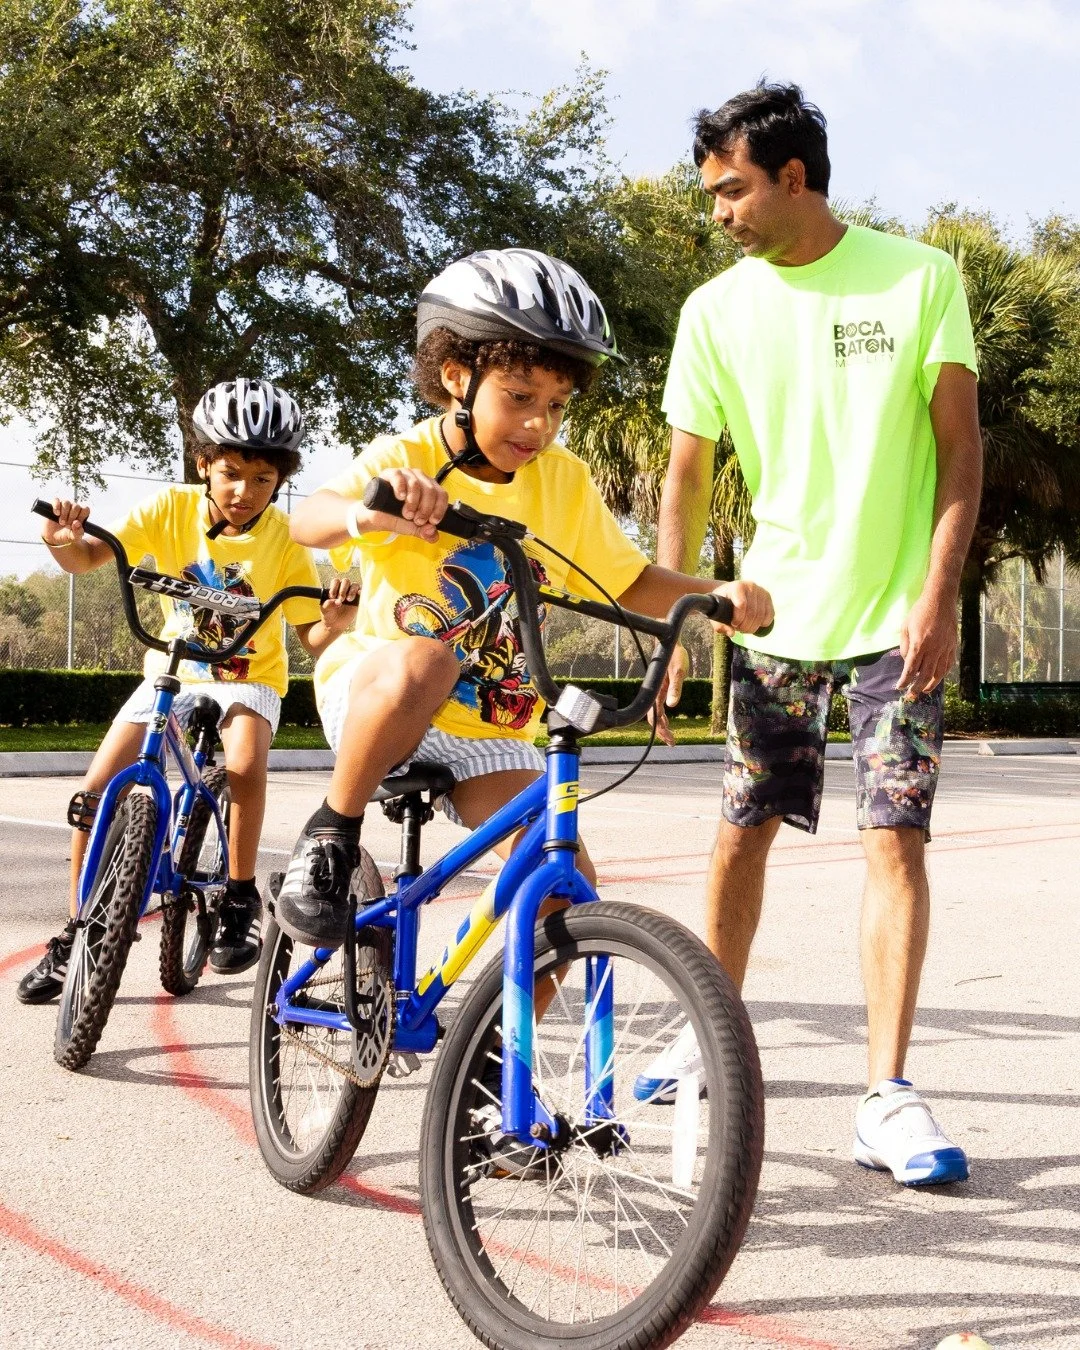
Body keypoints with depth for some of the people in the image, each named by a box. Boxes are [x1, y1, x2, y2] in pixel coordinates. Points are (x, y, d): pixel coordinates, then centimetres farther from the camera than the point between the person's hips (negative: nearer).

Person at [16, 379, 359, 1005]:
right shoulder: (173, 507, -11)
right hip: (172, 672, 3)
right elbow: (88, 558, -19)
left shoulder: (284, 539, -14)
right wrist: (63, 539, -43)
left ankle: (241, 897, -13)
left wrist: (334, 622, -36)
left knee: (245, 766, -35)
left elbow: (312, 638, -12)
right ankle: (77, 934, 7)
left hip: (248, 678, -2)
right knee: (95, 792, -10)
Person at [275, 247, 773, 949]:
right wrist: (371, 512, -55)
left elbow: (631, 582, 7)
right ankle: (329, 838, -16)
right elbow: (308, 521, -32)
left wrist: (718, 594, -13)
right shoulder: (407, 458, -14)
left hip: (489, 731, 4)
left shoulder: (564, 482, -1)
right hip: (375, 697, -4)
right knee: (424, 665, -39)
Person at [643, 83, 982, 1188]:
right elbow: (687, 473, 5)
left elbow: (959, 445, -5)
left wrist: (938, 595, -13)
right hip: (773, 613, 3)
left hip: (895, 618, -2)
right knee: (742, 832, 7)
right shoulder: (717, 310, 2)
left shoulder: (919, 278, -5)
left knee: (894, 838, -7)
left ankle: (888, 1099, -4)